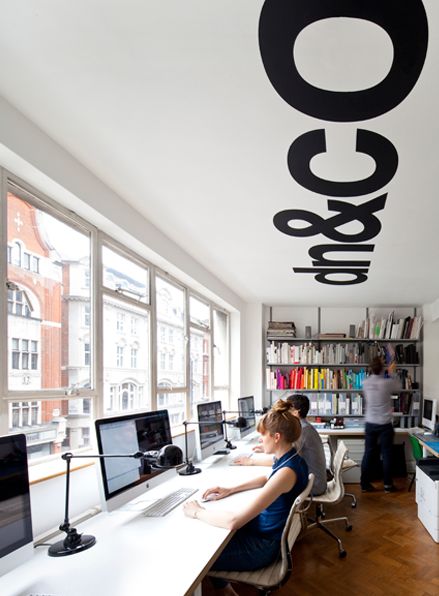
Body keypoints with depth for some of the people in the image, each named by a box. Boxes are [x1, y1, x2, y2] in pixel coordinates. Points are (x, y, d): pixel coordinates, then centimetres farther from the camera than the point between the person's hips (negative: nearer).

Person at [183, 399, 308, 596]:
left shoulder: (287, 472, -33)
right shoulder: (291, 459, -4)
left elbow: (233, 521, -35)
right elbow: (267, 479, 20)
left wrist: (198, 512, -20)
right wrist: (230, 490, 8)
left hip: (263, 545, -9)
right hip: (265, 530, 9)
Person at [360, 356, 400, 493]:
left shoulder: (365, 383, -4)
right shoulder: (387, 382, -14)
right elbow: (398, 386, 8)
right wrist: (392, 372, 21)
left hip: (370, 424, 3)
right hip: (385, 424, -3)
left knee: (368, 453, 8)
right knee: (386, 454, 7)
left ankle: (365, 484, 13)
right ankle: (388, 485, 15)